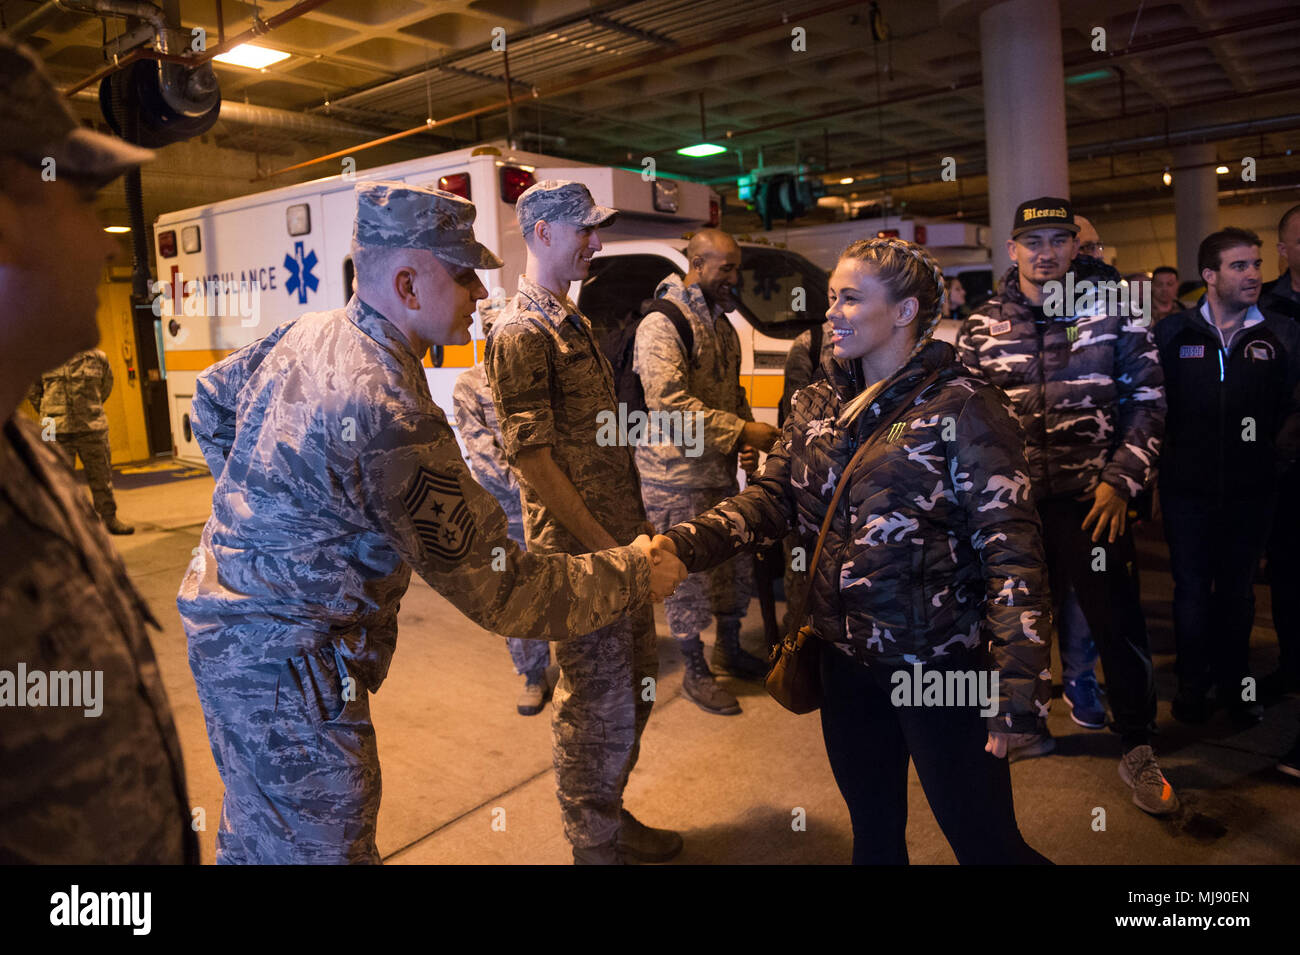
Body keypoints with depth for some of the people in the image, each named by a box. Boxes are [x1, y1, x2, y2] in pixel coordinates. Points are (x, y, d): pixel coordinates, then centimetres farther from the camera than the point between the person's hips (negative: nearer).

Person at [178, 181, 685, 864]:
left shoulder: (309, 332, -1)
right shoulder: (391, 419, -31)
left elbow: (214, 398, 18)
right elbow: (498, 591, -25)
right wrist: (635, 573, -15)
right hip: (286, 668, -9)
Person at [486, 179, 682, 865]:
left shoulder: (572, 320, 16)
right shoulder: (520, 331, -13)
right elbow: (531, 455, -19)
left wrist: (638, 525, 15)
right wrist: (604, 548, -20)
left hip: (621, 540, 9)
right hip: (581, 551, -9)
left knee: (636, 683, 19)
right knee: (598, 706, 3)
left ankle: (611, 817, 37)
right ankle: (595, 847, 24)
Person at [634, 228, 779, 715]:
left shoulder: (721, 323, 15)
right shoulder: (661, 324, -14)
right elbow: (670, 403, -25)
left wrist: (746, 437, 4)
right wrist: (741, 433, -23)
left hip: (720, 470, 9)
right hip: (676, 477, -8)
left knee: (736, 564, 17)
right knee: (690, 573, 2)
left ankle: (729, 649, 38)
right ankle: (696, 672, 19)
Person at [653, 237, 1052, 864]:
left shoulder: (963, 407, -12)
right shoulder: (817, 405, 7)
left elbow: (1011, 549, -15)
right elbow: (770, 496, 1)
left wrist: (1018, 691, -20)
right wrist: (682, 544, -17)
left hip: (936, 660, -5)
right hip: (844, 654, 6)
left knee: (984, 841, 8)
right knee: (873, 832, 23)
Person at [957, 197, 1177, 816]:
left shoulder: (1114, 307, 1)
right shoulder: (983, 326, 5)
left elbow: (1148, 402, 1)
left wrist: (1120, 480, -8)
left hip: (1093, 497, -2)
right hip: (1013, 501, 2)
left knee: (1117, 621, 2)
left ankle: (1137, 751, 20)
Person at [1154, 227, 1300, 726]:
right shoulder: (1172, 332, -1)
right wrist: (1162, 456, -6)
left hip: (1250, 488, 2)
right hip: (1188, 487, -1)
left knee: (1238, 591, 15)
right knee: (1192, 591, 7)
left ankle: (1234, 683, 31)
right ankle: (1193, 684, 24)